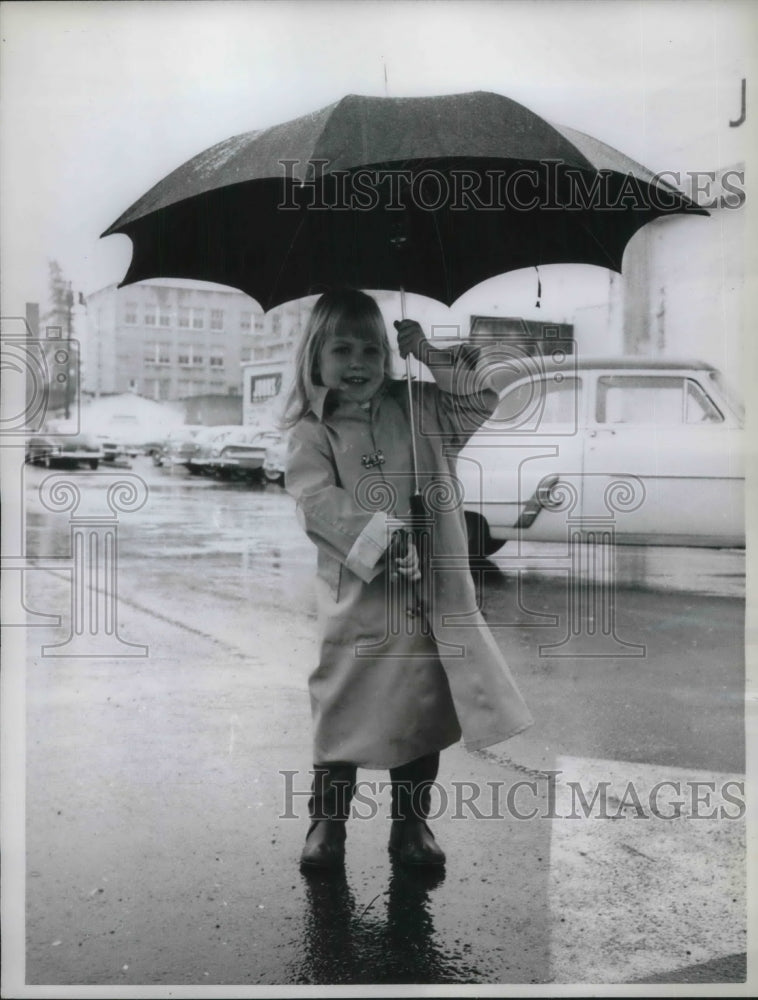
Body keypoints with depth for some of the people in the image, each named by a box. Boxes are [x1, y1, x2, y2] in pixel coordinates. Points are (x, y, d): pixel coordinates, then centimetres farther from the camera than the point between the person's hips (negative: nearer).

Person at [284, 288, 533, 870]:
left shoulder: (417, 410, 10)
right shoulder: (312, 434, -2)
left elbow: (482, 396, 13)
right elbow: (318, 502, -14)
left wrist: (435, 354, 2)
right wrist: (379, 537, -25)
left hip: (432, 593, 4)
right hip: (359, 599, -3)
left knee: (424, 710, 12)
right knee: (345, 711, 5)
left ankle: (412, 825, 29)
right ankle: (327, 822, 24)